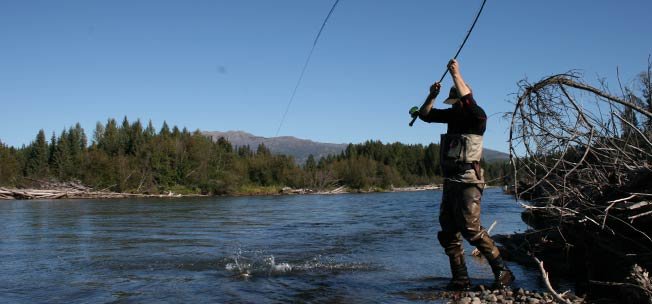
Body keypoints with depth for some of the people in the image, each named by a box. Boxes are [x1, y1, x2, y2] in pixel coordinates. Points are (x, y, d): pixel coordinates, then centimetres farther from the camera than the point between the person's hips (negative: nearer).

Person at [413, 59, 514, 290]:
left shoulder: (477, 117, -6)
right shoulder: (452, 115, 14)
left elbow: (468, 100, -26)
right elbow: (425, 115, 17)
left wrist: (456, 75, -20)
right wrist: (432, 95, 2)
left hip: (467, 181, -8)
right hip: (449, 181, 8)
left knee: (471, 229, -15)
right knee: (448, 232, 5)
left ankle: (502, 272, -4)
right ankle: (460, 279, 10)